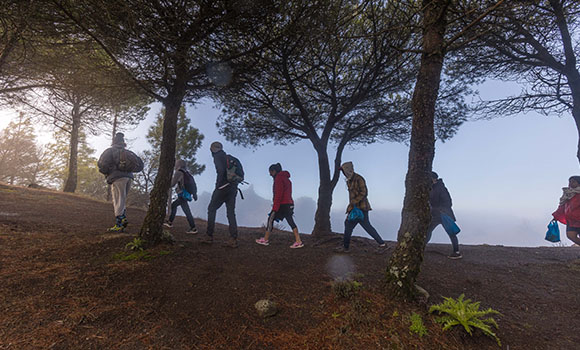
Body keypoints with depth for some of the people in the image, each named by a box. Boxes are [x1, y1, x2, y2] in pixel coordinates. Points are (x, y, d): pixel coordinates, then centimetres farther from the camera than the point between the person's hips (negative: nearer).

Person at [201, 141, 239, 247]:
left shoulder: (217, 156, 0)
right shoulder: (228, 157, 23)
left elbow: (221, 170, -18)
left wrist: (218, 185, -12)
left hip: (223, 188, -7)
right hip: (233, 188, 7)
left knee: (211, 209, 6)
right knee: (231, 213, 5)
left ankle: (209, 236, 7)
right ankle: (233, 239, 2)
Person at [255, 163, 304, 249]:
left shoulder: (278, 178, -8)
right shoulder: (286, 178, 20)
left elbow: (278, 193, -17)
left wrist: (275, 207, -18)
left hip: (282, 204, -9)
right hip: (289, 204, 9)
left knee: (270, 219, 3)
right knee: (291, 221, 4)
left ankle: (265, 240, 11)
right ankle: (298, 241, 0)